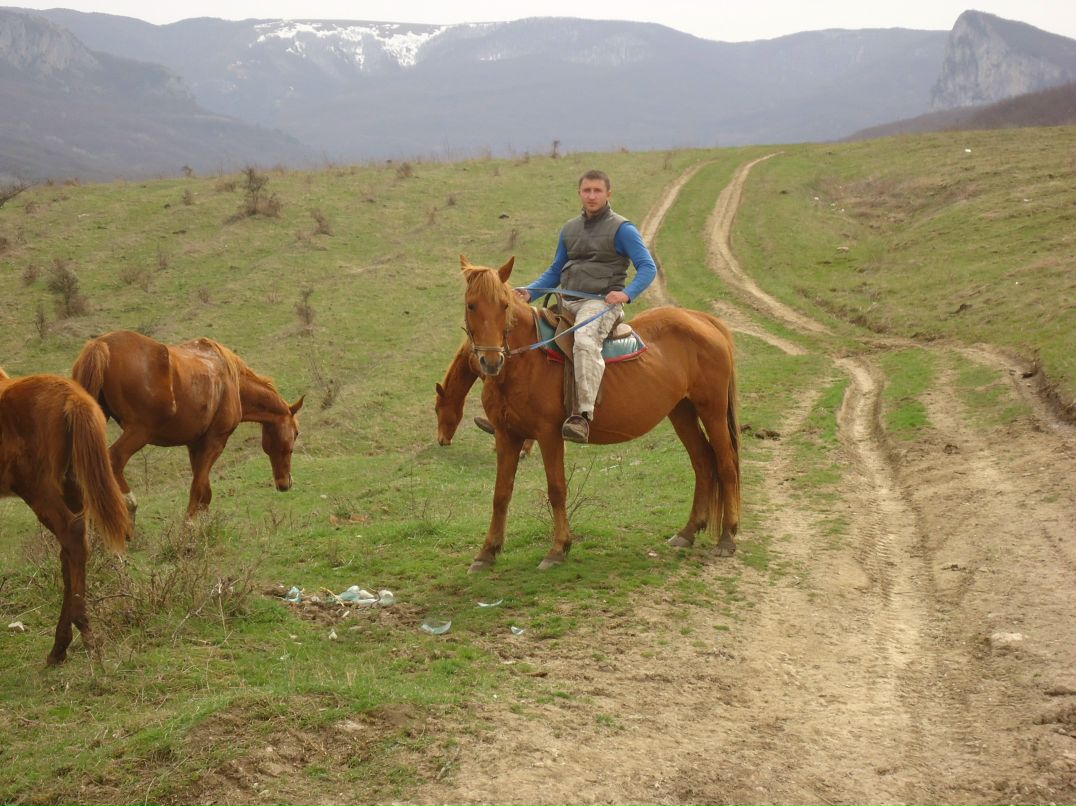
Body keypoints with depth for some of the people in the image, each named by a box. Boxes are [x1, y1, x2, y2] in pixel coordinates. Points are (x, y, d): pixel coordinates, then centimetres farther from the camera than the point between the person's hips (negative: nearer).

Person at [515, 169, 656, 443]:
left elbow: (648, 268, -7)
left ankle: (583, 414, -45)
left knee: (584, 341, -37)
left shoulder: (622, 229, -1)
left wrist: (626, 293, -24)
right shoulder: (569, 229, 18)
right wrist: (529, 292, 7)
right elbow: (554, 272, 24)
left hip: (601, 303, -7)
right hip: (567, 303, 7)